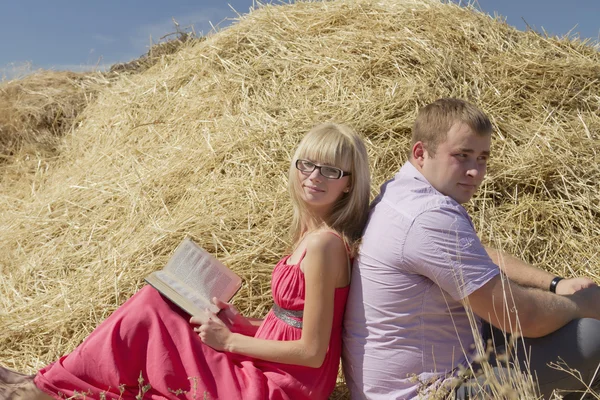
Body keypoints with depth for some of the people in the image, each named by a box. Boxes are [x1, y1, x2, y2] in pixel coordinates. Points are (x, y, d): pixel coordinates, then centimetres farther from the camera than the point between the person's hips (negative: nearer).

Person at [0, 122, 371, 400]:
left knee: (148, 317, -2)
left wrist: (230, 341, -13)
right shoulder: (316, 234, 3)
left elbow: (312, 352, -22)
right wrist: (238, 322, 1)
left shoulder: (323, 244, -24)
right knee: (154, 302, 6)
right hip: (262, 365, 8)